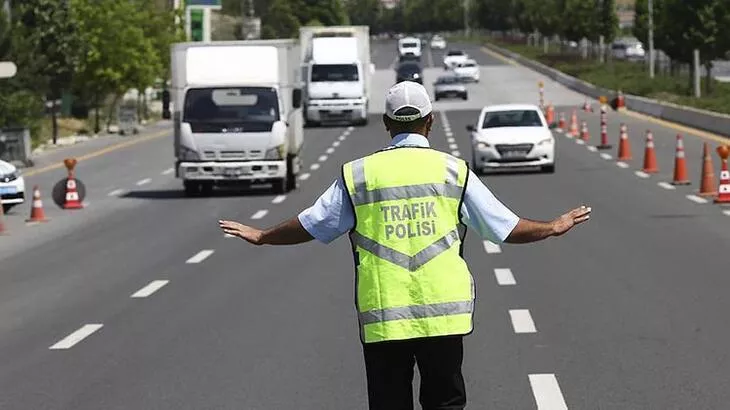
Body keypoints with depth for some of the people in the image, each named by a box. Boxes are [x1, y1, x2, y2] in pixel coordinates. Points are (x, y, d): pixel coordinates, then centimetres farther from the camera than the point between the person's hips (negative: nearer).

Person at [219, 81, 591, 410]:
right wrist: (555, 227, 24)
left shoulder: (357, 174, 2)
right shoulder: (453, 171, 2)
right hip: (443, 314, 0)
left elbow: (310, 226, 9)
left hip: (381, 318, 0)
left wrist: (261, 237, 27)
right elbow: (506, 227, 7)